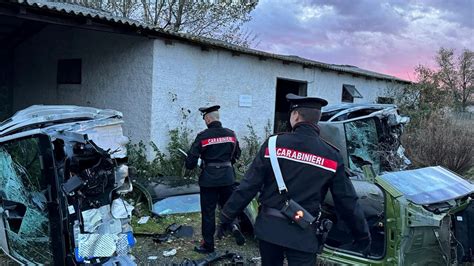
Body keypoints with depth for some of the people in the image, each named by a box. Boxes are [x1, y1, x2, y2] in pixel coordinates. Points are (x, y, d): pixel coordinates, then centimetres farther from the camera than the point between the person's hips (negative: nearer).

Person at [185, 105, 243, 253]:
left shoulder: (203, 136, -12)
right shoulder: (231, 134, 2)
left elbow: (192, 159, -13)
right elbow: (236, 155, 12)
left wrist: (190, 166, 9)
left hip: (209, 179, -4)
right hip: (228, 177, 4)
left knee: (208, 212, 8)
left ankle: (208, 244, 17)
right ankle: (235, 228, 2)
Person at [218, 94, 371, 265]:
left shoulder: (274, 144, -6)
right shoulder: (332, 156, -5)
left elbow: (249, 186, -7)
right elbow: (347, 202, 1)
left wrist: (226, 217, 2)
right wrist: (363, 236, 14)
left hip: (268, 226, 2)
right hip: (302, 234, -1)